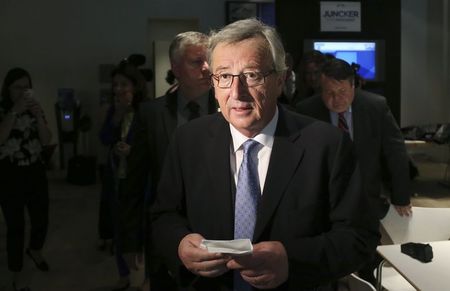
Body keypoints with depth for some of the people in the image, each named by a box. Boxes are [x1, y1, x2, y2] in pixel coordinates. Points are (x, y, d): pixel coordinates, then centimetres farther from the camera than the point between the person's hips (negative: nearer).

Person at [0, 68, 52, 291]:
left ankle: (35, 251, 44)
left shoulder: (35, 109, 5)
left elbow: (46, 141, -2)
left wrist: (38, 116, -16)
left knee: (41, 219, 10)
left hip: (36, 172, 4)